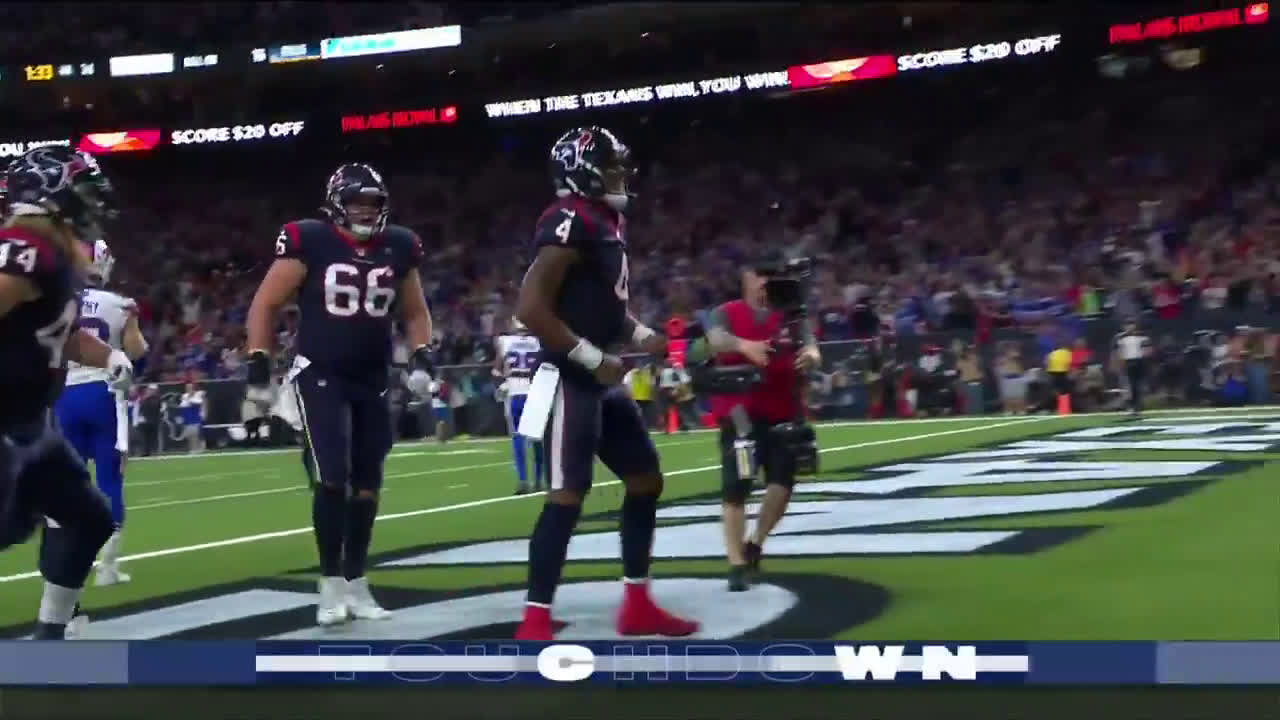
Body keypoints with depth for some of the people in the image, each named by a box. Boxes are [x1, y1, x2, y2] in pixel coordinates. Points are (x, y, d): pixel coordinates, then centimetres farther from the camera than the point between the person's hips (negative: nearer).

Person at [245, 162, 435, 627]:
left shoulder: (399, 247, 2)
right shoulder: (310, 241, -12)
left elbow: (415, 312, 15)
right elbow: (266, 304, -6)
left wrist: (421, 357, 1)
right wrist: (258, 363, -12)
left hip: (372, 382, 5)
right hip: (320, 377, -5)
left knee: (367, 486, 7)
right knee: (331, 480, -14)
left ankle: (356, 584, 19)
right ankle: (331, 586, -2)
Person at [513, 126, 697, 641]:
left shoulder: (609, 223, 15)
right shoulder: (571, 223, -16)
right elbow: (531, 308, -23)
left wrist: (643, 337, 9)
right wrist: (592, 358, -21)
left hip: (602, 380, 10)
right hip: (569, 379, -10)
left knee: (646, 481, 14)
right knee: (568, 495, -13)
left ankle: (638, 606, 22)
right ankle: (534, 623, -11)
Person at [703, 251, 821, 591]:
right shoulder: (725, 314, 2)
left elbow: (810, 348, -9)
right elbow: (716, 339, -21)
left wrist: (811, 355, -36)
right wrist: (744, 345, -43)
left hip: (781, 412, 3)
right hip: (739, 411, -3)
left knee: (783, 480, -1)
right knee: (735, 488, -6)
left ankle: (754, 545, 22)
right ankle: (737, 564, 0)